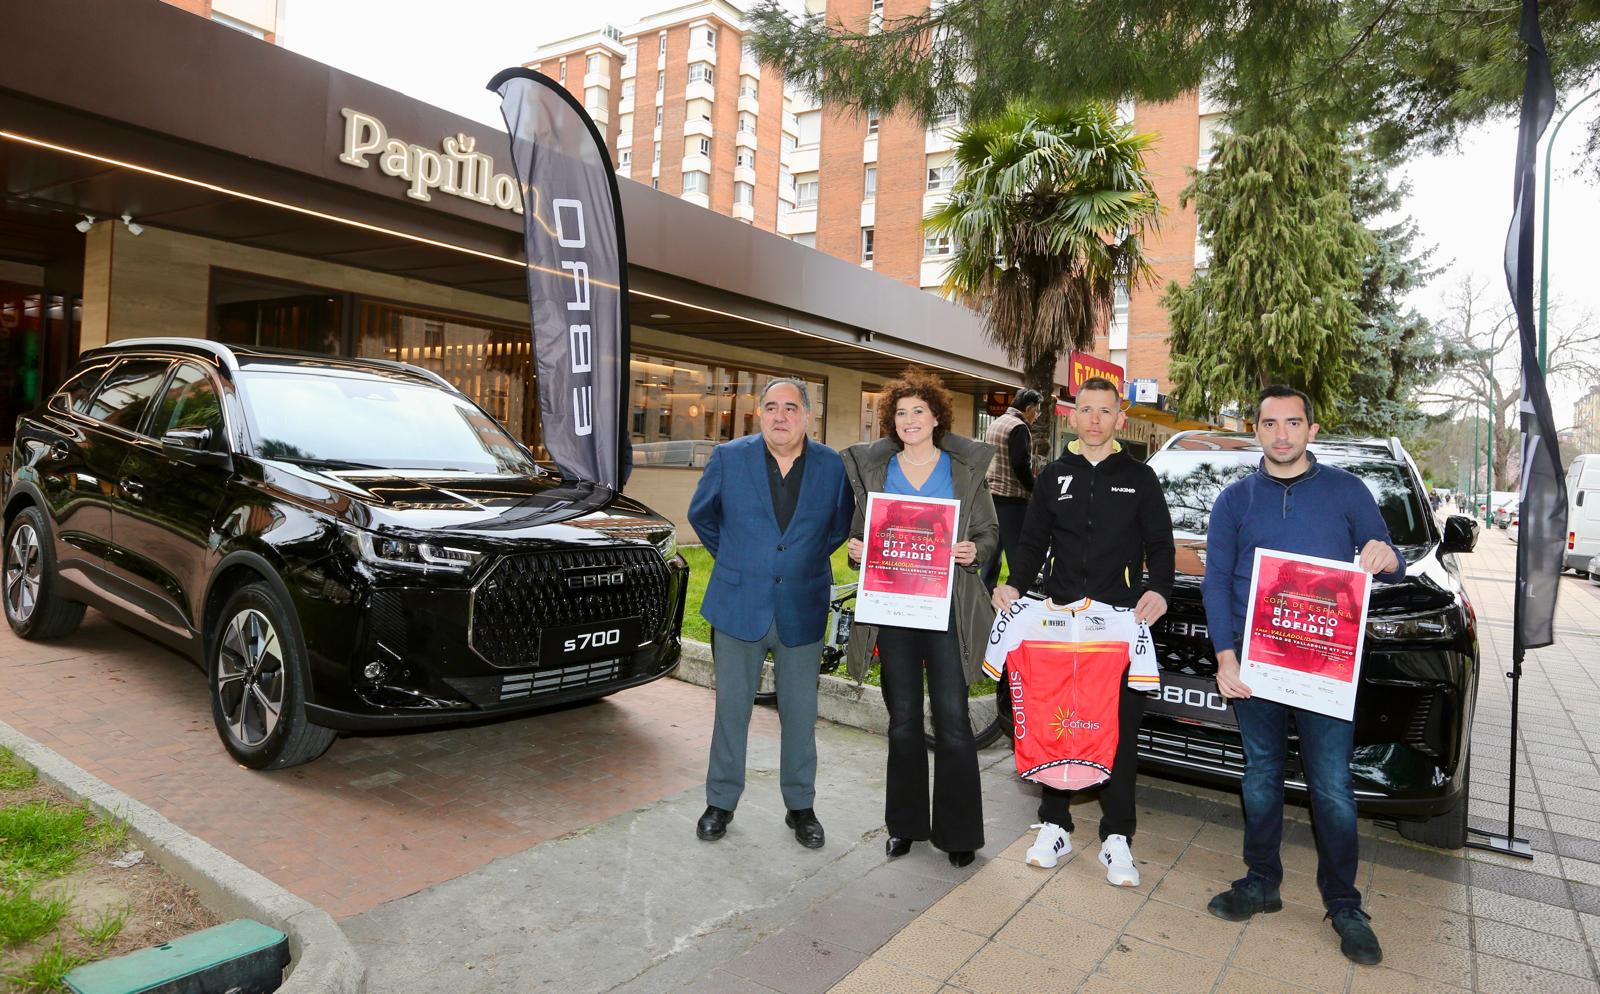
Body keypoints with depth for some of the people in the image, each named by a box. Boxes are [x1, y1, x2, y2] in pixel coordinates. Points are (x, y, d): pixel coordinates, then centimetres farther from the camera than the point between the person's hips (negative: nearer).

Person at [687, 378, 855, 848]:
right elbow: (701, 514, 11)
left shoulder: (833, 466, -3)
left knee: (800, 714, 11)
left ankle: (800, 805, 28)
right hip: (738, 607, 0)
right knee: (731, 709, 11)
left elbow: (841, 525, 14)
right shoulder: (729, 457, -4)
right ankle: (721, 801, 28)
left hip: (802, 611, 1)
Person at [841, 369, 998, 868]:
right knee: (903, 721, 10)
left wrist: (974, 552, -14)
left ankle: (958, 829, 14)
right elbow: (858, 532, 15)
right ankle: (906, 823, 24)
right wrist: (856, 549, -6)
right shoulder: (873, 468, 9)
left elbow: (989, 532, 7)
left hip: (947, 610, -2)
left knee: (952, 720, -1)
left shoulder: (966, 467, 5)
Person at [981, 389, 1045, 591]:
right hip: (1012, 498, -9)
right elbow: (1021, 465, -18)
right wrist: (1035, 491, -7)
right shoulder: (1019, 427, -11)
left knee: (992, 553, 12)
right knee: (1019, 557, -7)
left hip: (990, 495, 9)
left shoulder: (995, 424, 17)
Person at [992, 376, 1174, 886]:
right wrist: (1013, 584, -7)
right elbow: (1033, 542, 12)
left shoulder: (1139, 478, 8)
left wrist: (1158, 590, -15)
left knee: (1121, 726, 3)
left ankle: (1117, 838, 15)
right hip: (1060, 615, 2)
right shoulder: (1054, 476, 12)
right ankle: (1055, 825, 20)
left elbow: (1161, 546, 5)